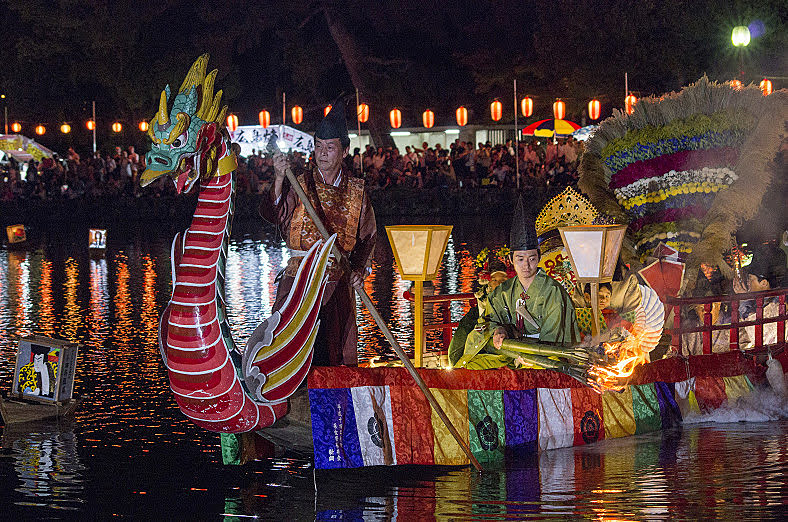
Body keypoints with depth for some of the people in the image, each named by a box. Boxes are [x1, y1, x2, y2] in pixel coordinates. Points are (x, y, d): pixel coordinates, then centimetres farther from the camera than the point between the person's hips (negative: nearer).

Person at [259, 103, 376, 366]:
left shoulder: (356, 191, 8)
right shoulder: (299, 185, 2)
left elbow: (367, 236, 14)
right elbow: (273, 214, -14)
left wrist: (359, 270, -3)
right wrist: (279, 179, -29)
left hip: (339, 284, 2)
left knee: (338, 354, 2)